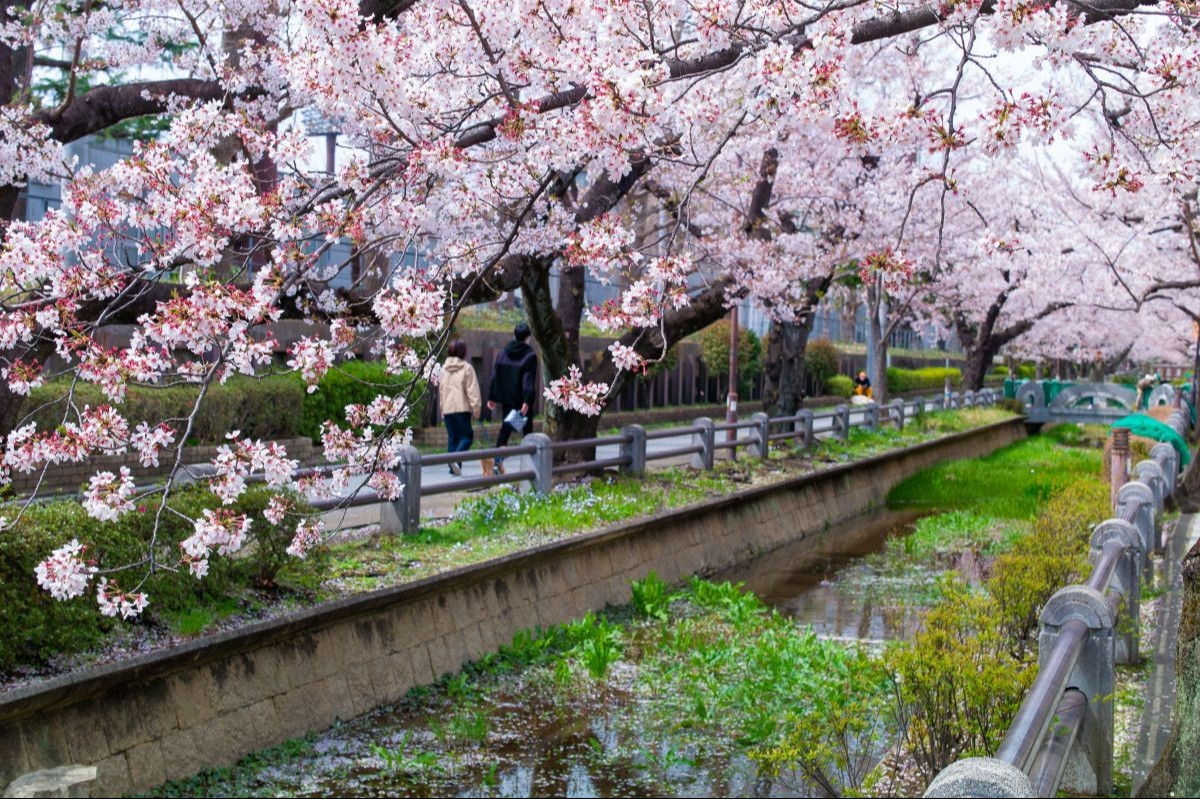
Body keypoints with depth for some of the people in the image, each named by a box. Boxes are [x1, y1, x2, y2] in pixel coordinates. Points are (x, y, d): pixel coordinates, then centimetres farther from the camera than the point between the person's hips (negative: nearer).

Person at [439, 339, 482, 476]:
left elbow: (441, 389, 16)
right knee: (467, 436, 1)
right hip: (462, 408, -5)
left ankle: (453, 468, 5)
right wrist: (476, 408, -5)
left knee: (452, 437, 10)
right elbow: (472, 391, -9)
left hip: (447, 408, 5)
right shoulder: (466, 368, -6)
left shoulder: (444, 368, 11)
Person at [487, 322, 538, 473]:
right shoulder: (530, 356, -9)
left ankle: (498, 459, -9)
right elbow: (529, 381, -16)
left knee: (505, 428, 8)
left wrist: (491, 397, 10)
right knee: (527, 430, 7)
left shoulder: (502, 354, 7)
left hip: (506, 400, 4)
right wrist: (527, 401, -22)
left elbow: (494, 376, 8)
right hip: (522, 400, -4)